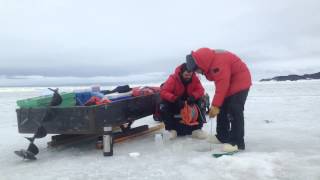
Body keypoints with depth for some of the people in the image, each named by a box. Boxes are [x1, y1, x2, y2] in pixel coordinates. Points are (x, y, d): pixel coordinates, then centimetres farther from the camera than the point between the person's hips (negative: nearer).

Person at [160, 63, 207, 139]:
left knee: (201, 104, -22)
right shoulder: (173, 78, -25)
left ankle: (196, 128, -12)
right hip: (174, 102, -2)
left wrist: (193, 96, -39)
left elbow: (200, 90, -16)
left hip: (189, 101, 3)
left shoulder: (195, 78, -14)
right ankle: (172, 129, -14)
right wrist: (175, 99, -45)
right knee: (164, 106, -31)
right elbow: (163, 92, -31)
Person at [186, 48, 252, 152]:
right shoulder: (211, 62, 0)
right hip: (229, 83, 10)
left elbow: (222, 84, -33)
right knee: (223, 109, 11)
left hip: (240, 82, -10)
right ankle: (222, 136, 21)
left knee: (234, 111, -17)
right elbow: (221, 83, 7)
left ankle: (237, 142, -14)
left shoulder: (218, 62, -30)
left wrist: (216, 105, -32)